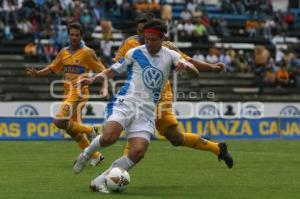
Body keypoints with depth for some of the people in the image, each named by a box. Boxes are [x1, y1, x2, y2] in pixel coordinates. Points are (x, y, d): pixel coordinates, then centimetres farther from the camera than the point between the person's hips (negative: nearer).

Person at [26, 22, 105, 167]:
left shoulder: (87, 52, -7)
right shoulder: (64, 52, 11)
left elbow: (101, 71, -6)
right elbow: (52, 68, 16)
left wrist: (104, 87, -19)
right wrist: (37, 73, 0)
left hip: (79, 94, -8)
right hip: (68, 94, 8)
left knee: (60, 121, -22)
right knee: (73, 129, 11)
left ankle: (89, 130, -4)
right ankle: (96, 156, 22)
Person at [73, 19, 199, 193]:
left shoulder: (170, 56, 8)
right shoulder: (135, 53, 6)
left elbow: (195, 72, -1)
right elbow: (113, 70, 14)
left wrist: (185, 65, -24)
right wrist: (94, 79, -4)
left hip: (147, 110, 2)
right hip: (126, 102, -2)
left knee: (138, 152, -17)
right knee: (109, 136, -30)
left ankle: (101, 181, -4)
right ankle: (86, 154, 3)